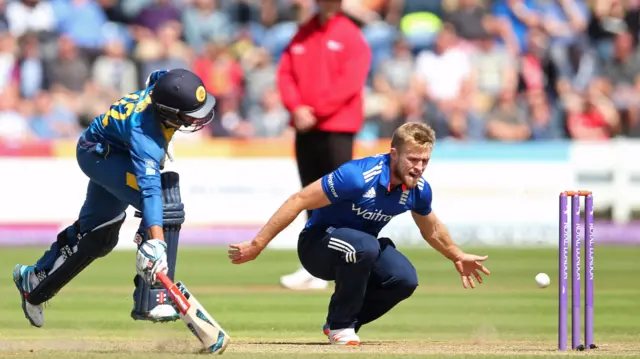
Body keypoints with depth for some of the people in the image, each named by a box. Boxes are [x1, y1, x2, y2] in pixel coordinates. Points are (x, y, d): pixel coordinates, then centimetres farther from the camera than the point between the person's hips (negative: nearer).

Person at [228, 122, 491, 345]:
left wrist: (457, 257, 27)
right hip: (318, 245, -6)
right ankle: (340, 325, -15)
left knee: (404, 279, -20)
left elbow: (431, 230, 15)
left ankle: (346, 324, 6)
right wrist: (256, 246, -25)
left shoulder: (418, 190, -10)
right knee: (364, 246, -37)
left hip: (362, 247, 6)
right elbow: (299, 201, -26)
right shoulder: (358, 176, -30)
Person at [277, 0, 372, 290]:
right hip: (304, 128, 5)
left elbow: (350, 82, -12)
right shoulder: (303, 34, 14)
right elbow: (285, 73, 9)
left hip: (337, 129, -5)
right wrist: (296, 108, -8)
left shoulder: (352, 36, -3)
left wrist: (316, 112, -15)